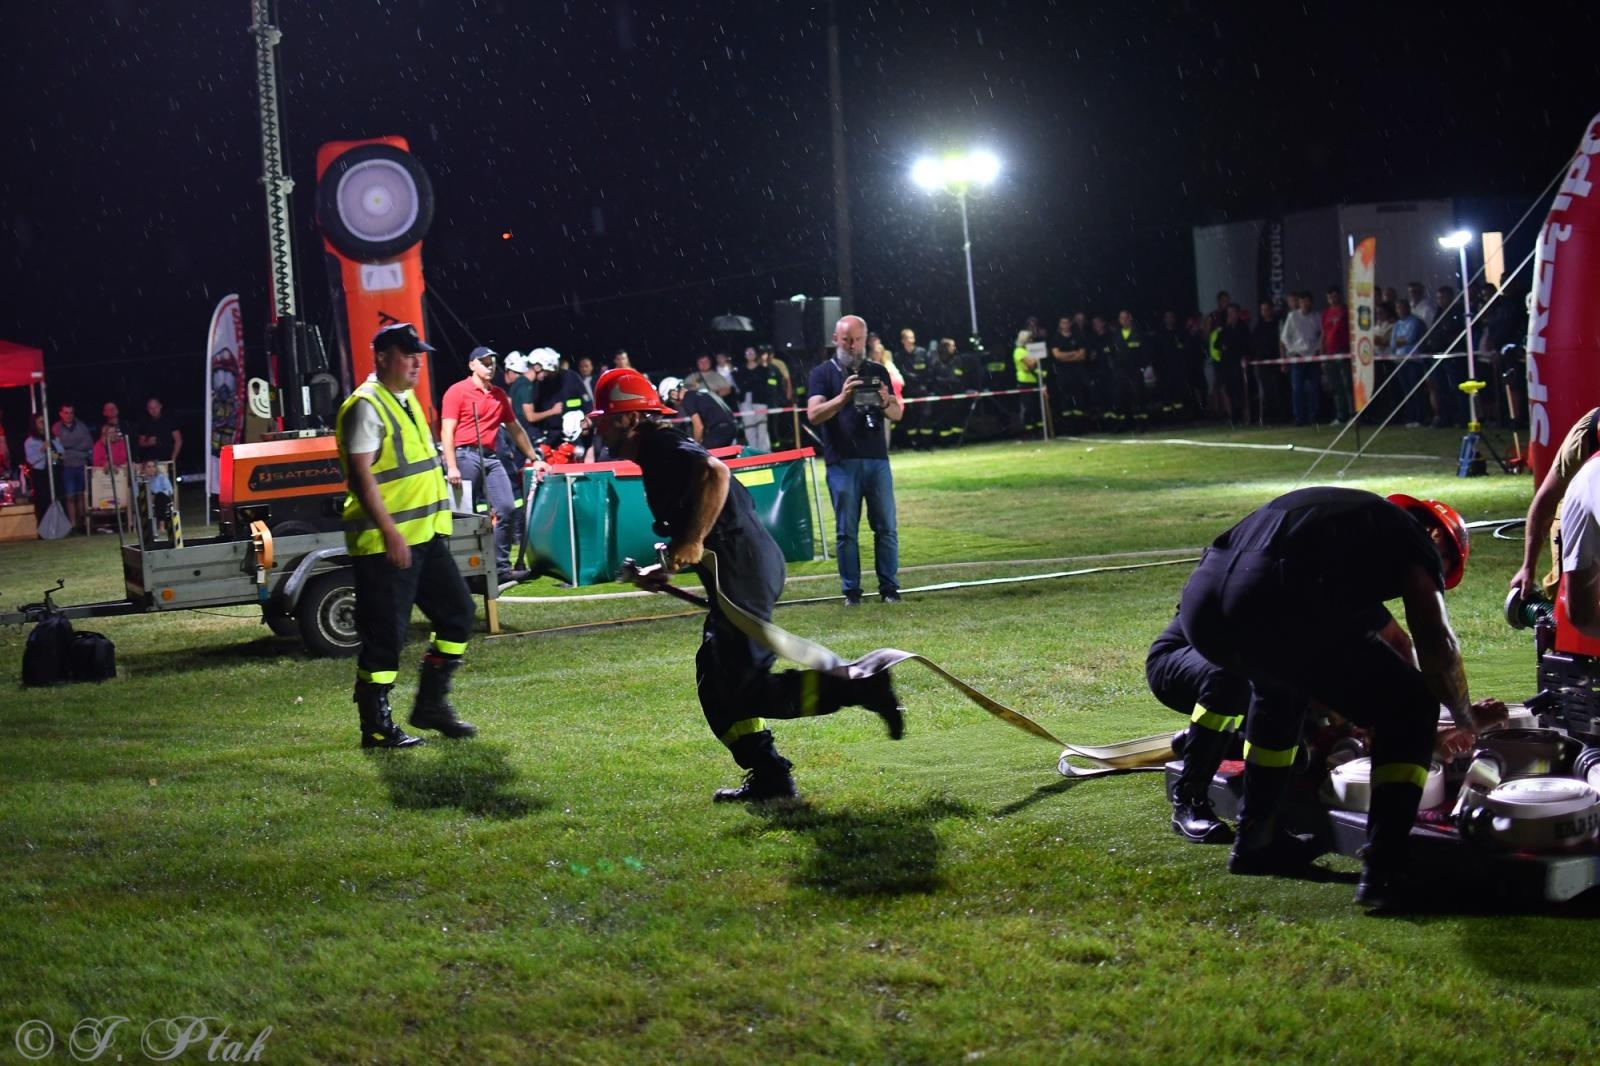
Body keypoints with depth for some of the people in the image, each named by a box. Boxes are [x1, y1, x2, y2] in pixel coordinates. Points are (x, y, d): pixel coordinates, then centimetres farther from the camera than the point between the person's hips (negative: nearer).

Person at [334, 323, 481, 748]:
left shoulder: (407, 401, 16)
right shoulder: (366, 406, -12)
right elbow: (361, 476, -19)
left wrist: (436, 525, 21)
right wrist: (390, 533, -23)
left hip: (426, 535, 9)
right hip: (384, 542, -9)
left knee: (456, 613, 12)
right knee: (384, 634, -3)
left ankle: (431, 705, 23)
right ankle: (377, 727, 6)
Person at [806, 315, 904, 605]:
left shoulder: (877, 372, 14)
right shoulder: (823, 373, 4)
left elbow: (897, 414, 11)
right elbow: (813, 415, -9)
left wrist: (885, 403, -13)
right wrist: (842, 398, -25)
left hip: (876, 460, 3)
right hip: (841, 462, -3)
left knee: (886, 527, 1)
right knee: (846, 530, -1)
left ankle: (889, 587, 6)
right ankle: (851, 590, 4)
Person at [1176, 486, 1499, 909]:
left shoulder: (1349, 513, 41)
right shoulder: (1414, 537, 20)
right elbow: (1435, 642, 9)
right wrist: (1468, 719, 25)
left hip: (1201, 602, 8)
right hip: (1274, 609, -8)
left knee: (1282, 679, 39)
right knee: (1411, 709, 8)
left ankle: (1255, 839, 41)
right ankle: (1382, 871, -1)